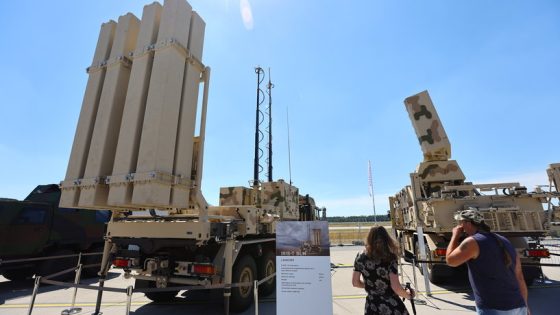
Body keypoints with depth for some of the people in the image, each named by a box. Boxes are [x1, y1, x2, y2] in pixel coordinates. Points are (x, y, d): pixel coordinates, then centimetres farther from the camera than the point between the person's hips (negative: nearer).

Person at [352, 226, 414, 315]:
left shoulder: (360, 258, -5)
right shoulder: (390, 258, -14)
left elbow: (355, 282, 2)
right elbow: (395, 287, -17)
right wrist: (409, 295, 3)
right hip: (392, 307, -2)